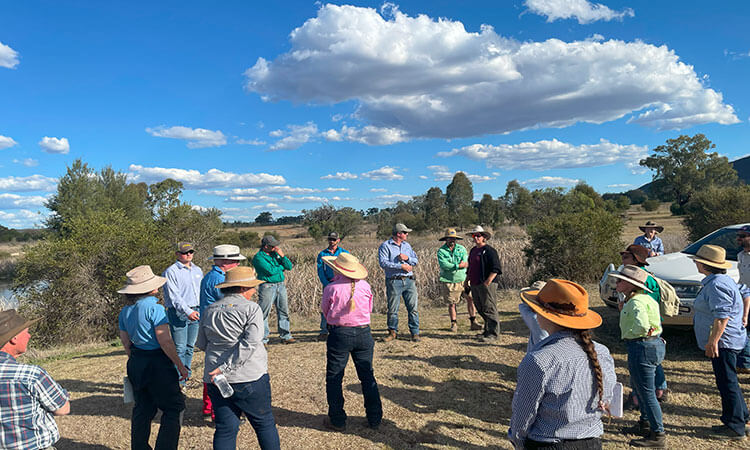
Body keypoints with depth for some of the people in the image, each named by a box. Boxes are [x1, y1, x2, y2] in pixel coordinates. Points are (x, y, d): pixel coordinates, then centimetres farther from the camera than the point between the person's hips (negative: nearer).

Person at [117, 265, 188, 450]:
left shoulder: (125, 311, 6)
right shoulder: (154, 307, -17)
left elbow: (126, 343, 13)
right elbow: (165, 341, -18)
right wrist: (180, 365, -10)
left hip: (135, 365, 8)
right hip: (157, 363, -8)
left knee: (142, 409, 19)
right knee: (174, 407, 3)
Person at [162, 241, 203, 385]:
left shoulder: (198, 270, 16)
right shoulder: (171, 272, -5)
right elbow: (173, 296, -12)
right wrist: (187, 311, -20)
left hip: (195, 313, 6)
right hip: (178, 314, -6)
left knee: (190, 347, 12)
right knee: (179, 349, -6)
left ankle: (186, 375, 22)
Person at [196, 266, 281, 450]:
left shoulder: (209, 310, 7)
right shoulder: (251, 308, -10)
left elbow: (202, 344, 14)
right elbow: (250, 344, -21)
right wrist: (226, 368, -18)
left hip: (216, 380, 5)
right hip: (250, 378, -4)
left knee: (225, 428, 11)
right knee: (264, 422, 12)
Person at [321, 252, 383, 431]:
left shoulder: (332, 288, -14)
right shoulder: (365, 286, -4)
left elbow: (325, 311, 1)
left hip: (339, 335, -3)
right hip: (363, 333, 3)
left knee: (334, 378, 12)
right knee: (367, 376, 14)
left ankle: (337, 420, 19)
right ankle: (374, 419, 22)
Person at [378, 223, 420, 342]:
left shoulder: (407, 245, 18)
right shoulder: (385, 246, -2)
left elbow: (416, 260, 17)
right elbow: (383, 262, -14)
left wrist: (407, 258, -5)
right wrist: (401, 266, -14)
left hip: (409, 280, 5)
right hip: (394, 282, -4)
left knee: (413, 307, 1)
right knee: (392, 309, 2)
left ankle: (415, 333, 9)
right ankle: (392, 332, 17)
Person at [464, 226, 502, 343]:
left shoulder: (489, 250, -9)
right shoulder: (473, 250, 17)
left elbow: (495, 269, -14)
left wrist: (487, 282, -20)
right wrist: (467, 279, 21)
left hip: (487, 285, -9)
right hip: (475, 285, 9)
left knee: (489, 309, -6)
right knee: (481, 310, 14)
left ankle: (493, 334, -1)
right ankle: (487, 331, 25)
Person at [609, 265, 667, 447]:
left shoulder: (636, 302, -22)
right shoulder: (644, 298, 10)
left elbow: (641, 326, -34)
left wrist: (629, 333, -15)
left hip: (642, 348, -11)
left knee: (647, 393, -1)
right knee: (638, 386, 25)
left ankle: (658, 435, 10)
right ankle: (645, 424, 39)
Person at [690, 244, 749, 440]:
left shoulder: (717, 285, -21)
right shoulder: (722, 280, 14)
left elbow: (722, 316, -27)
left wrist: (713, 341, -25)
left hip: (723, 342, -11)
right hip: (727, 341, 11)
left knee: (727, 383, -3)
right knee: (728, 381, 19)